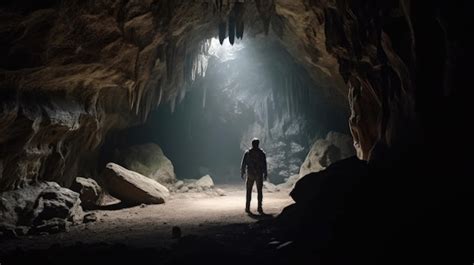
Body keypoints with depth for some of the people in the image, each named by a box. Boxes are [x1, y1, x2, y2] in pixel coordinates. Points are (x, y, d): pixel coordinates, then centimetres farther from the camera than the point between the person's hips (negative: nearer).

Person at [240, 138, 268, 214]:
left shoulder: (247, 152, -1)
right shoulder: (262, 153, 0)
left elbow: (243, 164, -1)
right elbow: (264, 165, 0)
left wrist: (242, 173, 6)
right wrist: (265, 174, 7)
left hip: (250, 174, 0)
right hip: (259, 174, 0)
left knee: (249, 191, 7)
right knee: (259, 191, 6)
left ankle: (247, 207, 6)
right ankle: (259, 208, 4)